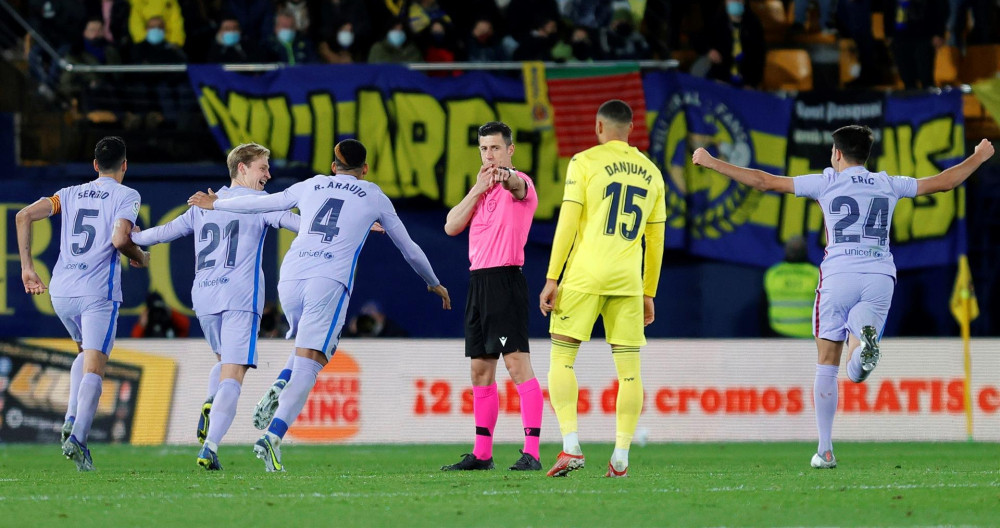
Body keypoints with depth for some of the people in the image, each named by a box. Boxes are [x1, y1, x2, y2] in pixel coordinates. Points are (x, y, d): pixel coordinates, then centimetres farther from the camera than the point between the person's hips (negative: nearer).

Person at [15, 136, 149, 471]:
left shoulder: (71, 194, 15)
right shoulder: (126, 196, 1)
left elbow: (24, 216, 6)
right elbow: (120, 239, -16)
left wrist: (27, 267, 9)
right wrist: (140, 257, 6)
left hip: (60, 292, 5)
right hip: (98, 293, -5)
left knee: (86, 352, 27)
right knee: (94, 367, -7)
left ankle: (71, 420, 9)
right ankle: (78, 438, -25)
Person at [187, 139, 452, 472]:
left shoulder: (311, 186, 22)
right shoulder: (374, 197, 17)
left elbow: (260, 203, 32)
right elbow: (408, 248, 27)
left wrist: (216, 204, 50)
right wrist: (434, 283, 42)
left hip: (291, 277, 4)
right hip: (330, 282, -3)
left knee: (308, 347, 27)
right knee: (308, 366, -10)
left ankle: (280, 388, -2)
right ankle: (272, 438, -27)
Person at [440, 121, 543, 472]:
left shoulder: (519, 183, -5)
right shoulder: (482, 189, 20)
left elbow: (518, 186, -31)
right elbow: (451, 226, 11)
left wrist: (506, 176, -54)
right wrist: (477, 191, -1)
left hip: (505, 280, -9)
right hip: (478, 282, 9)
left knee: (517, 363, -14)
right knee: (480, 369, 11)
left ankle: (532, 453, -19)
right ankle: (482, 453, 18)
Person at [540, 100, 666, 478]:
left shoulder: (584, 162, 0)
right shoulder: (651, 173, 14)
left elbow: (567, 222, -6)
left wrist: (551, 279, -4)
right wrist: (648, 294, 23)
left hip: (585, 276, -3)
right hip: (629, 278, 3)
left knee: (561, 360, 3)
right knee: (629, 369, 6)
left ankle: (571, 446, -11)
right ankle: (620, 458, 2)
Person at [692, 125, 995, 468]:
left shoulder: (827, 182, 6)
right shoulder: (889, 185, 15)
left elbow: (765, 182, 5)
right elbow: (944, 182, 25)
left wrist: (711, 163, 13)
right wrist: (979, 157, 42)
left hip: (839, 275, -2)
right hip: (880, 277, 2)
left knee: (827, 365, 9)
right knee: (855, 373, -3)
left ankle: (825, 450, 5)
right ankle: (865, 341, -40)